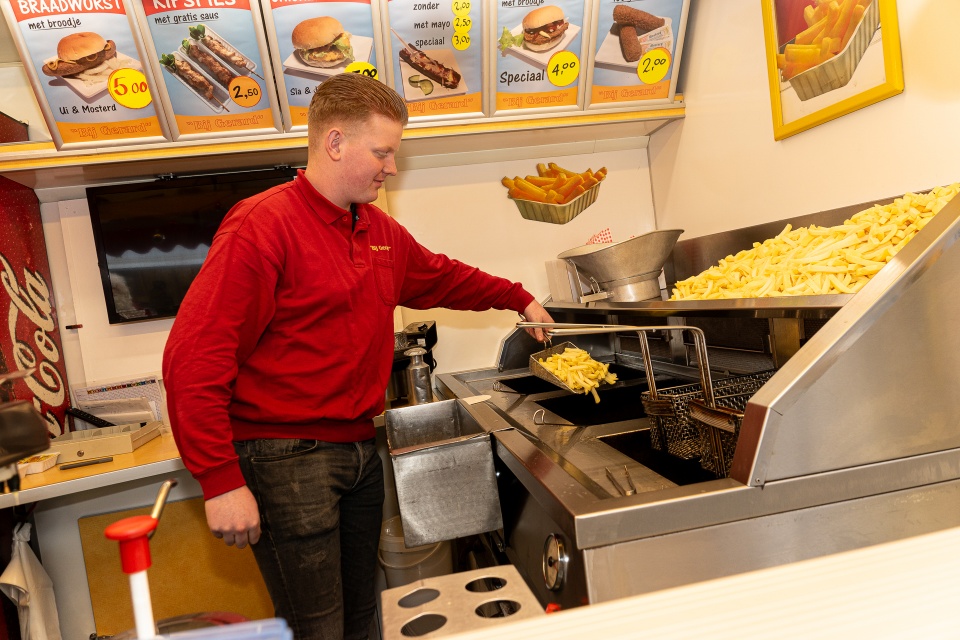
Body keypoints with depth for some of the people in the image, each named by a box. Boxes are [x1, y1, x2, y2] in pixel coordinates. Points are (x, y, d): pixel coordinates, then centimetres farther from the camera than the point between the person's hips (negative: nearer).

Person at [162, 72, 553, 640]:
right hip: (287, 458, -7)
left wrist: (518, 299, 29)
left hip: (360, 448, 8)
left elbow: (441, 277, 29)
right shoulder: (263, 225, -15)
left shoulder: (380, 231, 10)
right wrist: (221, 482, -21)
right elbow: (193, 361, -19)